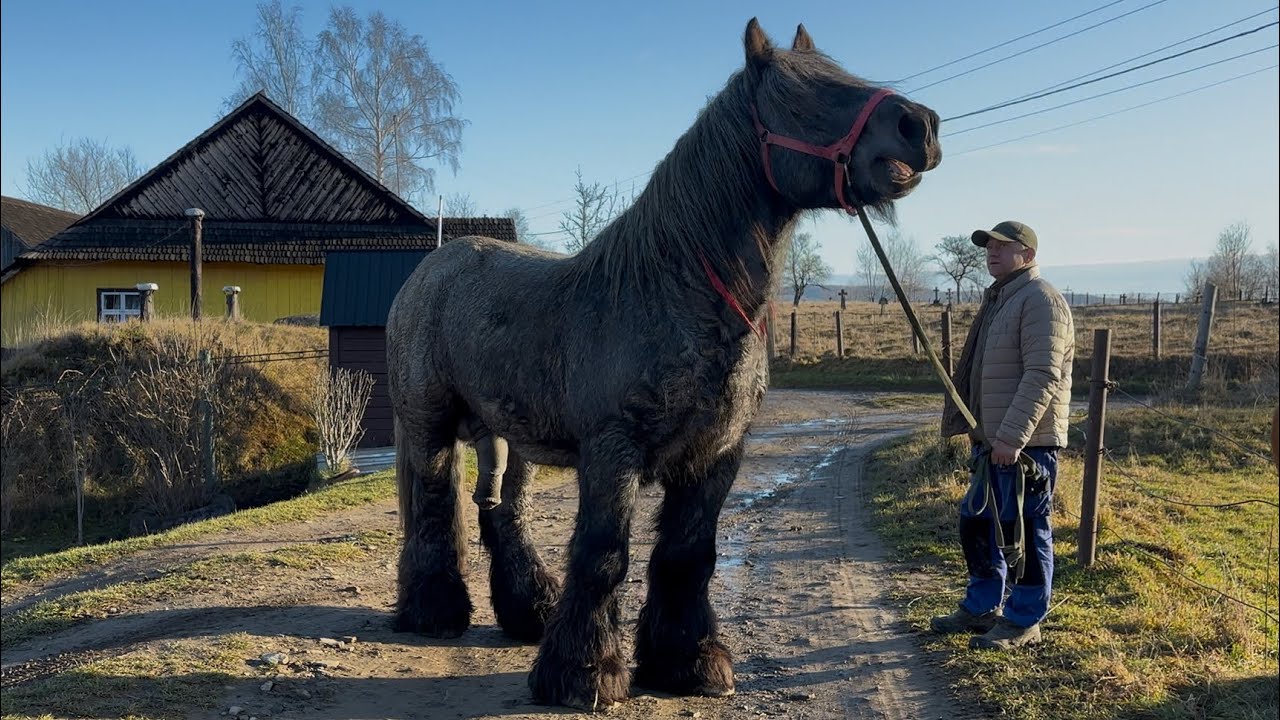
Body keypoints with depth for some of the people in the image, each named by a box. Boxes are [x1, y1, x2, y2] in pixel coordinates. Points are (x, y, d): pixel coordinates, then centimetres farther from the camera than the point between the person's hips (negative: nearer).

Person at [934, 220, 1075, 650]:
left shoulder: (1040, 301, -13)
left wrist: (1012, 436, -27)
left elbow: (1043, 376, -23)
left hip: (1027, 444, -10)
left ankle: (1024, 622, 11)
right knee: (977, 524, 16)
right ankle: (982, 607, 29)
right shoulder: (999, 299, 19)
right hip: (993, 442, 10)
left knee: (1023, 532, -1)